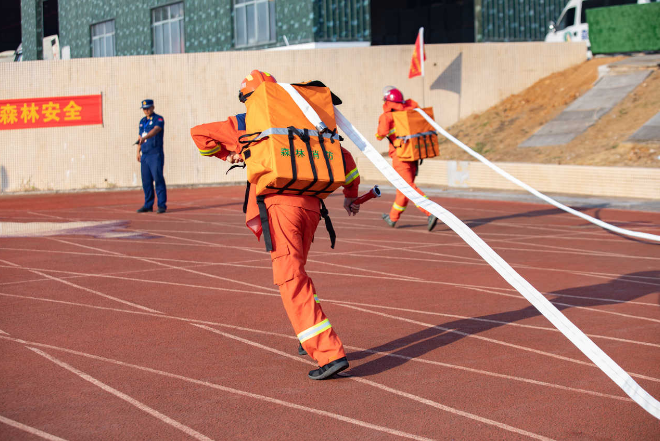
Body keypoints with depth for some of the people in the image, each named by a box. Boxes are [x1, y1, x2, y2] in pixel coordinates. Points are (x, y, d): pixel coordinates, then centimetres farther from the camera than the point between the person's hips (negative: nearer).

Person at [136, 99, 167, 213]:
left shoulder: (159, 119, -6)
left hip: (156, 154, -7)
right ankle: (148, 205, 13)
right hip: (144, 155, 7)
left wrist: (144, 138, -40)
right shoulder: (142, 121, 17)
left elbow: (155, 130, -25)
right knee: (146, 180, 7)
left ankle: (162, 205, -9)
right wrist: (138, 152, 16)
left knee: (158, 179, -11)